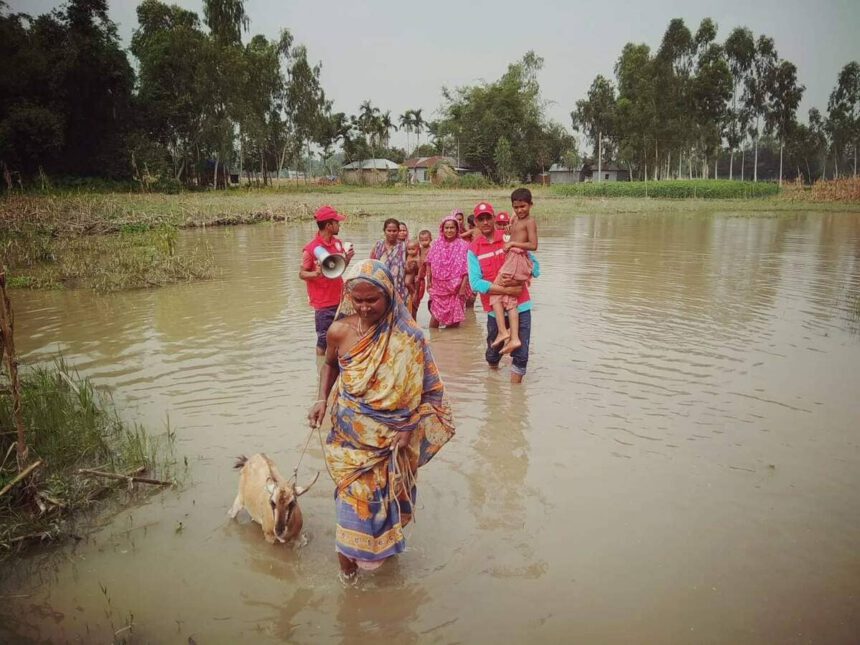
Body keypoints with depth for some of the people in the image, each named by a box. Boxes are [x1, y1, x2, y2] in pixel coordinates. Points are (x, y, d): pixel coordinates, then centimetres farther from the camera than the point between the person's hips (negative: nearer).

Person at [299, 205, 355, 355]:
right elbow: (302, 273, -8)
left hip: (340, 299, 6)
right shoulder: (310, 248, -15)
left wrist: (347, 258, -5)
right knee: (324, 340, 2)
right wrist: (315, 273, -29)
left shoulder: (338, 243, 4)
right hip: (324, 303, -6)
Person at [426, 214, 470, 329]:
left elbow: (466, 269, -9)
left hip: (456, 287, -2)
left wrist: (463, 287, -14)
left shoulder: (462, 245, -7)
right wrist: (429, 281, 1)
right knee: (435, 314, 2)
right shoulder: (437, 244, 2)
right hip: (438, 286, 2)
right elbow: (429, 263, 7)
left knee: (455, 317, 4)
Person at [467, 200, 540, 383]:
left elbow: (534, 265, 3)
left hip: (520, 306, 0)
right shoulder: (473, 249, -1)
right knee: (493, 353, 16)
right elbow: (476, 283, -13)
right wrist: (507, 290, -20)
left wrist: (516, 280, -15)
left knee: (521, 354, -3)